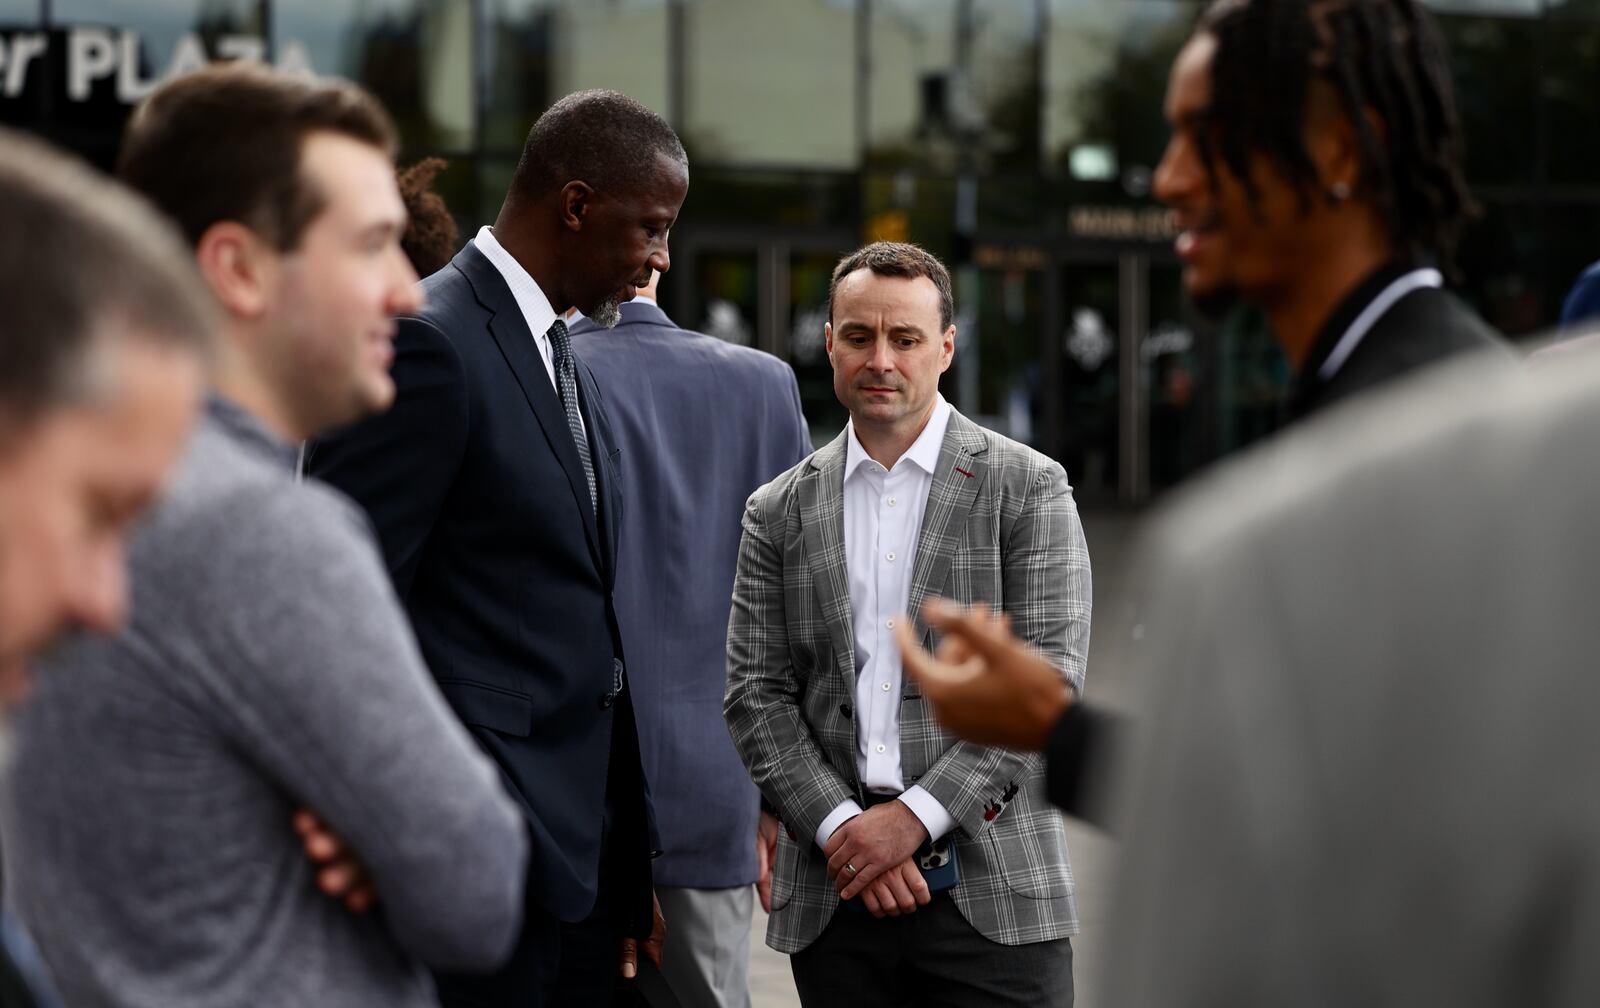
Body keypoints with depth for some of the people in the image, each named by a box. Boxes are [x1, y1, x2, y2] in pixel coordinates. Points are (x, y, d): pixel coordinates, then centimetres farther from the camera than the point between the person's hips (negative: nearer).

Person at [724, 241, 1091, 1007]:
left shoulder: (1027, 489, 2)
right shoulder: (779, 512, 10)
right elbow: (756, 696, 6)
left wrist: (914, 816, -13)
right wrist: (841, 826, -9)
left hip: (991, 887, -2)